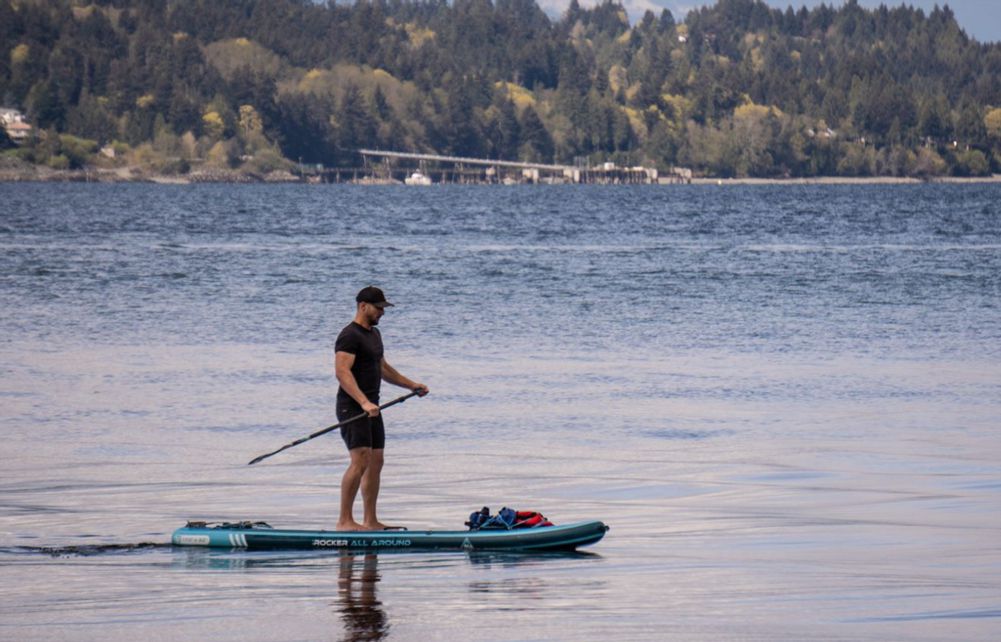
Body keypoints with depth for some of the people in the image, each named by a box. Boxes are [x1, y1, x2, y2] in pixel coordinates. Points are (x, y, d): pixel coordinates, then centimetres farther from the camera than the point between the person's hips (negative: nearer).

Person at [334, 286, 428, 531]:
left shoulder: (374, 334, 19)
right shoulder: (350, 336, -13)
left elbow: (383, 369, 31)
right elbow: (342, 372, -24)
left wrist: (412, 385, 27)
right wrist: (363, 403, -32)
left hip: (371, 407, 10)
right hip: (352, 407, -10)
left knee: (376, 462, 9)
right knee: (360, 461, -17)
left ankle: (370, 521, 13)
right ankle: (344, 520, -16)